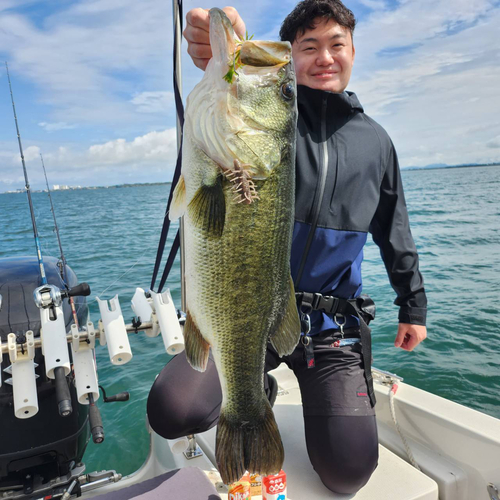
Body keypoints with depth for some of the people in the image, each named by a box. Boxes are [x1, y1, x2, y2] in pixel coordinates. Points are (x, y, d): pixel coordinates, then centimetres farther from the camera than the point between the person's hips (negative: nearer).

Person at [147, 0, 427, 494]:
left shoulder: (374, 139, 10)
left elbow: (394, 231, 17)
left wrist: (413, 304, 17)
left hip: (331, 324, 2)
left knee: (348, 471, -5)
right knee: (173, 413, -18)